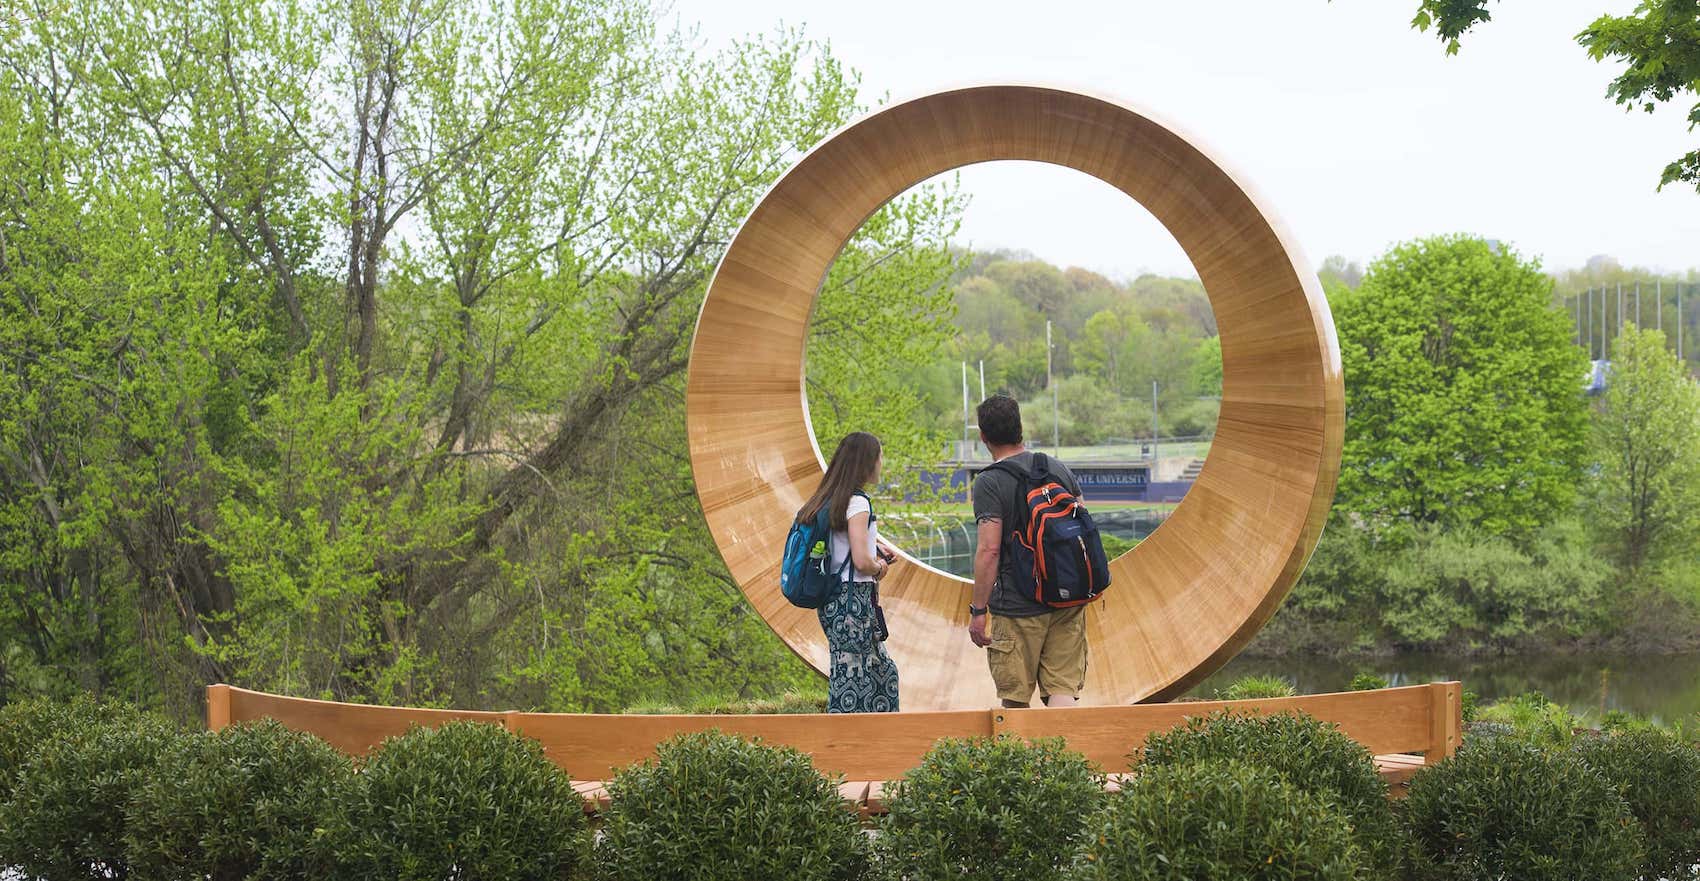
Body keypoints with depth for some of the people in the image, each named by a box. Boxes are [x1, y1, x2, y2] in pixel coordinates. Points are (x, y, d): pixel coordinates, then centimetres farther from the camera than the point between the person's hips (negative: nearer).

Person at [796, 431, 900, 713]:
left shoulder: (828, 499, 11)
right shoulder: (857, 502, -15)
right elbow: (862, 561, -22)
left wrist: (874, 550, 15)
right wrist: (879, 568, -2)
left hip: (832, 600, 10)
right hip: (852, 602, -9)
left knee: (883, 672, 17)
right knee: (852, 679, -5)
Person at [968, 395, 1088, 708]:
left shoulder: (989, 483, -11)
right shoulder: (1059, 469, 8)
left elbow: (989, 550, -16)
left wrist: (978, 610, -11)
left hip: (1017, 607, -5)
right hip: (1068, 602, 5)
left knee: (1015, 700, 7)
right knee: (1063, 691, 3)